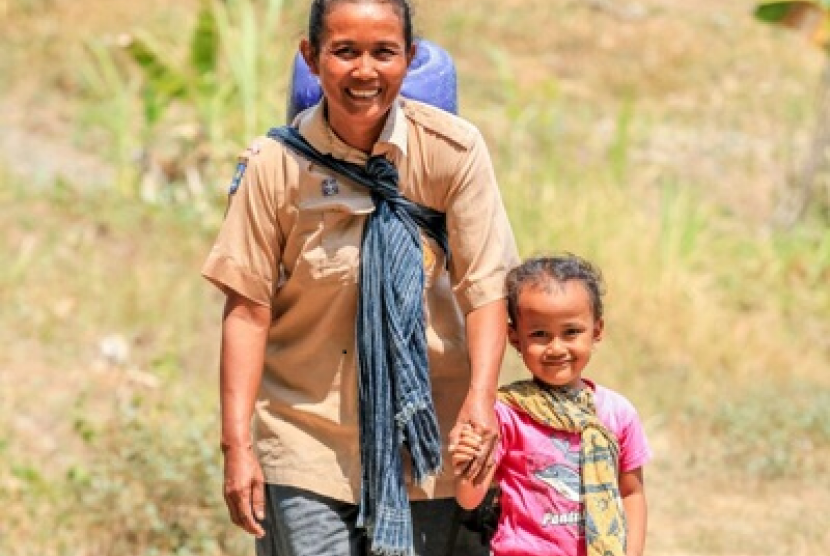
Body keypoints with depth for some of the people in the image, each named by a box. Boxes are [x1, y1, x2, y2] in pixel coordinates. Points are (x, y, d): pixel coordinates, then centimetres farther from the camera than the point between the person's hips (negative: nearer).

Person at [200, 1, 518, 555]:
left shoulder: (453, 149, -8)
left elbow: (485, 286, -8)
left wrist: (481, 398, -23)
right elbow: (248, 307, -7)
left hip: (428, 436, 1)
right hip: (308, 437, -1)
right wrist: (237, 444, -11)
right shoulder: (276, 166, -8)